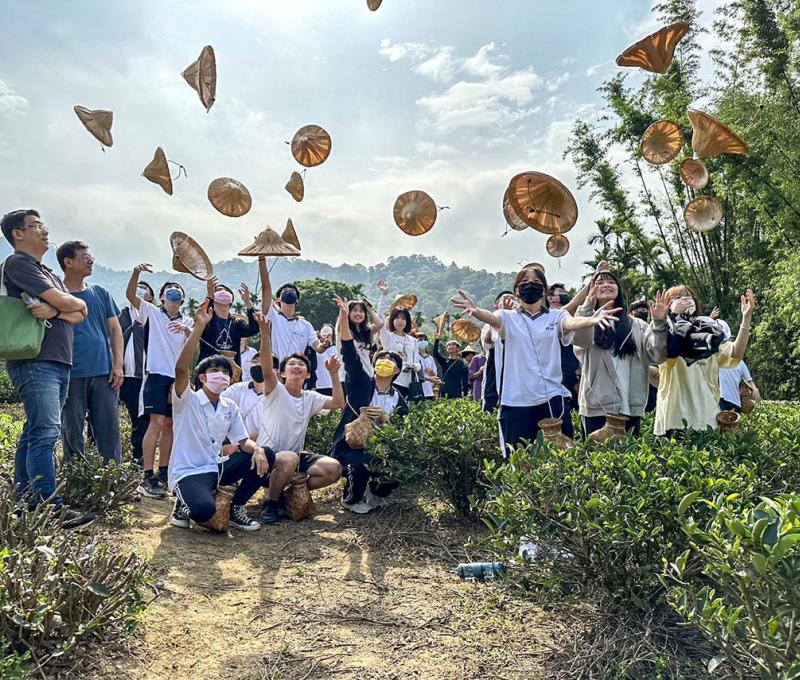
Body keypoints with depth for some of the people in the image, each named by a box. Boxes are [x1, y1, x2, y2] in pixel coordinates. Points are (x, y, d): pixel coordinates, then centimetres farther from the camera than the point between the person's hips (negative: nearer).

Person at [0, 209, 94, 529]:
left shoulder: (48, 273, 24)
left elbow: (78, 316, 11)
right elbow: (64, 301, -14)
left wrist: (53, 311, -7)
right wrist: (77, 304, 7)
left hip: (59, 362, 9)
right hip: (35, 361, -9)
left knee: (34, 433, 10)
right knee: (46, 433, -13)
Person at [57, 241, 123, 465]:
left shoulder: (100, 293, 11)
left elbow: (115, 330, 11)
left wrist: (118, 364, 2)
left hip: (104, 373, 3)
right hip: (71, 375, -3)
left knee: (109, 430, 5)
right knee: (72, 432, 5)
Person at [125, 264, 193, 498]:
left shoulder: (187, 321, 14)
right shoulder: (152, 312, 7)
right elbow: (130, 295, -7)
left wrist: (185, 329, -28)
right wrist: (136, 272, -24)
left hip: (177, 377, 4)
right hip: (156, 374, -4)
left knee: (169, 425, 8)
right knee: (157, 423, -13)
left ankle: (163, 473, 16)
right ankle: (147, 477, -12)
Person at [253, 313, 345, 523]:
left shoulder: (310, 398, 9)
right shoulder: (275, 391, -7)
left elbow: (338, 403, 0)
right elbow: (266, 368, -26)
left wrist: (333, 373, -9)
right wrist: (265, 335, -39)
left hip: (296, 455, 6)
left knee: (334, 468, -15)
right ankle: (271, 503, -10)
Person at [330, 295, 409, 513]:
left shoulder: (398, 399, 7)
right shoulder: (361, 383, 0)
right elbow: (349, 353, -14)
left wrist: (384, 418, -18)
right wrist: (343, 317, -25)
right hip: (350, 446, -3)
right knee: (361, 464, -33)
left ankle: (375, 491, 14)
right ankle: (351, 499, 0)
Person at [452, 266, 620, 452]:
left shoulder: (556, 316, 8)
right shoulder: (508, 317, 7)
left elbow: (571, 323, -14)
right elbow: (493, 318, -15)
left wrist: (592, 320, -38)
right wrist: (476, 311, -40)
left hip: (552, 398, 0)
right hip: (515, 401, 0)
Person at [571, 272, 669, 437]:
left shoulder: (636, 324, 13)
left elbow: (657, 356, 1)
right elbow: (579, 340, -20)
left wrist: (660, 324, -14)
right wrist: (587, 307, -35)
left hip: (631, 407, 3)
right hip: (597, 407, -3)